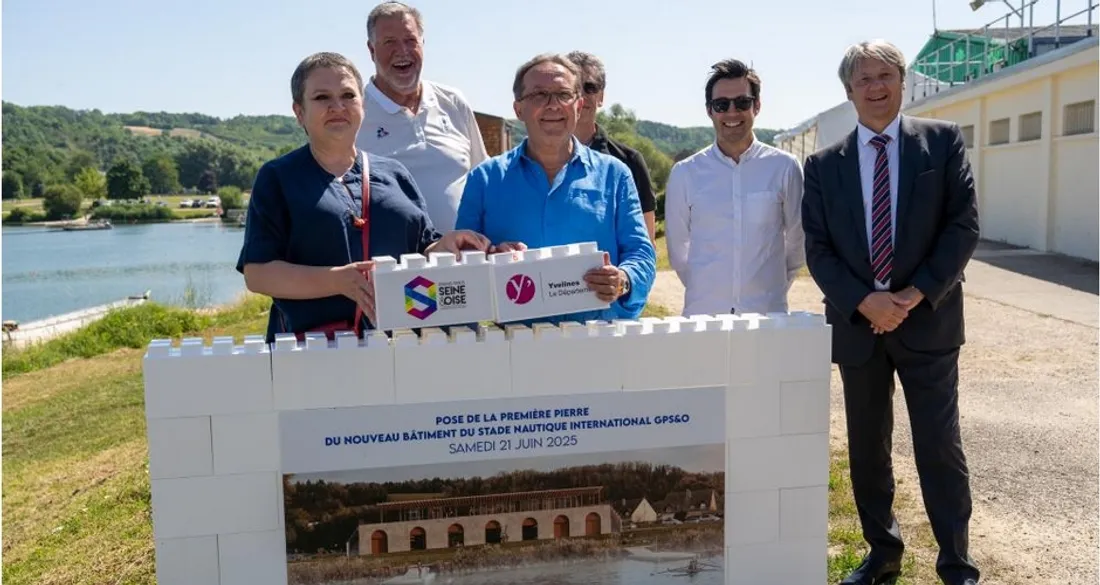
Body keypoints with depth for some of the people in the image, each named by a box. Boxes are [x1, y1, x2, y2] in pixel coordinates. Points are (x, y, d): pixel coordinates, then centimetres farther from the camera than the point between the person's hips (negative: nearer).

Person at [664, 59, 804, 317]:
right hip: (702, 315, 0)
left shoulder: (784, 168, 0)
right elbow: (677, 250, 9)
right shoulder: (685, 173, 1)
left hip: (768, 316, 0)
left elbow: (797, 243, 10)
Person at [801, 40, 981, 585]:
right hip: (856, 323, 2)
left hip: (928, 319, -2)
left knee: (940, 447, 2)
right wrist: (864, 301, -13)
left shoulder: (943, 141, 2)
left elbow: (964, 224, -4)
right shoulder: (824, 164, 4)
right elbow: (817, 249, 1)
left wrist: (917, 293, -13)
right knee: (867, 449, 11)